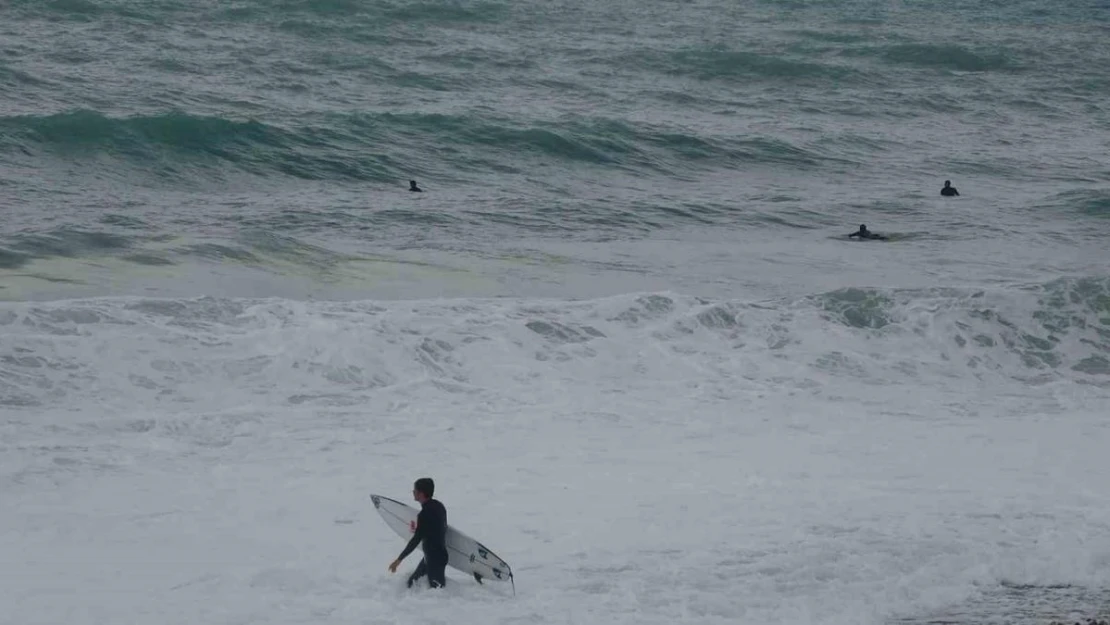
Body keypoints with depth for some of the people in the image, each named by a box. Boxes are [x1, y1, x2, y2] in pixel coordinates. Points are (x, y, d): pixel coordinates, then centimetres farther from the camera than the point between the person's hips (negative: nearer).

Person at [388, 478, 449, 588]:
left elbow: (416, 540, -24)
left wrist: (399, 560, -20)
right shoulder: (438, 506, 4)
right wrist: (419, 530, 30)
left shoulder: (425, 514, -24)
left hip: (434, 558, -10)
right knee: (413, 581, 17)